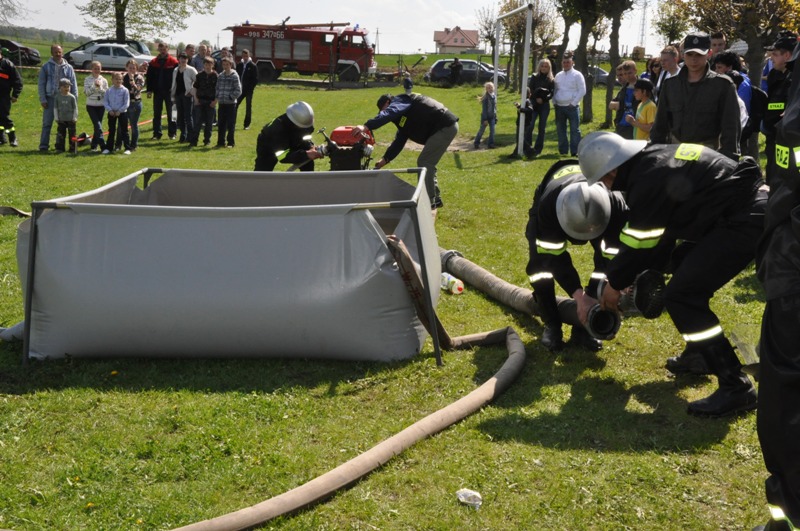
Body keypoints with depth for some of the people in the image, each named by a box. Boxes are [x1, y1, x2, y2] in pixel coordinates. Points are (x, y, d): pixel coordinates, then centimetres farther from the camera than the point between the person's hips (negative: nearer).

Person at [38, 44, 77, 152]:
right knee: (47, 123, -1)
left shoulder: (68, 67, 5)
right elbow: (41, 84, 1)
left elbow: (74, 84, 7)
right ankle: (44, 146, 1)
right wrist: (43, 99, -6)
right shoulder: (46, 67, 1)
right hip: (50, 98, -1)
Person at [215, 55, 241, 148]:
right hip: (221, 104, 5)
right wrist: (217, 97, 2)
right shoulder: (220, 76, 10)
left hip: (231, 104, -5)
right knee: (221, 124, 7)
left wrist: (230, 97, -11)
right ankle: (220, 142, 15)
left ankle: (231, 142, 7)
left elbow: (238, 91, -7)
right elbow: (217, 88, 16)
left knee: (230, 124, 0)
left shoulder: (234, 76, -5)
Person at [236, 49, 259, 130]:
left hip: (248, 90, -4)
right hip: (240, 89, 4)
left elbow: (255, 79, -5)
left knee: (248, 107, 2)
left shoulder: (253, 66, -3)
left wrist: (250, 88, -14)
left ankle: (247, 124, 9)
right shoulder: (239, 65, 9)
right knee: (235, 105, 0)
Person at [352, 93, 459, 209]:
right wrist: (385, 159, 15)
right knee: (427, 164, 17)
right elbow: (399, 141, 22)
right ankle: (435, 199, 25)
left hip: (445, 127, -10)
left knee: (424, 163, -8)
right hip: (446, 127, 10)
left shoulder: (400, 101, -7)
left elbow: (389, 113, -27)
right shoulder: (403, 117, 22)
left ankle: (429, 201, -3)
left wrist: (366, 126, -39)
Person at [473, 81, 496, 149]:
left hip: (492, 117, 5)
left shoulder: (494, 96, 4)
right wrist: (485, 119, -18)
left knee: (492, 131, 1)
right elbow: (484, 109, -15)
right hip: (485, 116, -5)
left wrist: (496, 116, 8)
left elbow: (495, 107, 11)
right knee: (481, 130, 5)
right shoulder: (485, 97, -14)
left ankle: (491, 144, 8)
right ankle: (476, 143, 17)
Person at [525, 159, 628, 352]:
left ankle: (584, 325, -5)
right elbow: (556, 258, -37)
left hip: (597, 213, 1)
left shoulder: (616, 206, -43)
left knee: (606, 261, -18)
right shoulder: (547, 206, -46)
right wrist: (578, 295, -43)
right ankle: (551, 325, -6)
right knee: (540, 261, -22)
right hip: (555, 210, -1)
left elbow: (615, 256, -33)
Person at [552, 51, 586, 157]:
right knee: (560, 130, 9)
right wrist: (554, 102, 6)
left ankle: (575, 151, -6)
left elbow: (582, 91, -7)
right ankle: (563, 150, 18)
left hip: (572, 107, -5)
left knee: (575, 130, -6)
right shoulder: (558, 76, 13)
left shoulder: (577, 75, -3)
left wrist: (573, 103, -12)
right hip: (559, 107, 5)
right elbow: (554, 90, 19)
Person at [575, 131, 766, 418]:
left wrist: (614, 283, 10)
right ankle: (700, 354, 34)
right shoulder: (652, 160, 12)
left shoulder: (649, 180, -18)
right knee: (685, 270, 24)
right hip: (748, 207, 11)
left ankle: (736, 386, -7)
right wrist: (620, 273, 24)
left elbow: (638, 244, -7)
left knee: (681, 296, -10)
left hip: (745, 221, -11)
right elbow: (648, 233, 21)